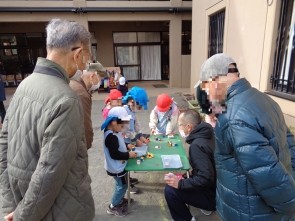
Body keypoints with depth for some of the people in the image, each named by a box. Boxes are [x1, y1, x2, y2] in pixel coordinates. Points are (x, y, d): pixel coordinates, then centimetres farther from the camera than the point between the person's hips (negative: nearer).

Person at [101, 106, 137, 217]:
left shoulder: (112, 132, -1)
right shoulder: (111, 137, -33)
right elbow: (114, 154, -31)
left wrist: (127, 146, 2)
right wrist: (128, 155, -22)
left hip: (118, 166, 10)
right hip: (116, 167, -10)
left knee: (120, 185, 26)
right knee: (122, 185, 7)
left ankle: (120, 199, 47)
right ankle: (113, 207, 24)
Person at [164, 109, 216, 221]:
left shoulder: (197, 145, -27)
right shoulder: (206, 135, 0)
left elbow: (206, 178, -32)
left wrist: (180, 183, -24)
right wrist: (194, 172, 11)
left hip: (213, 196, -9)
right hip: (216, 188, 9)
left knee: (170, 190, -15)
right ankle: (205, 207, 27)